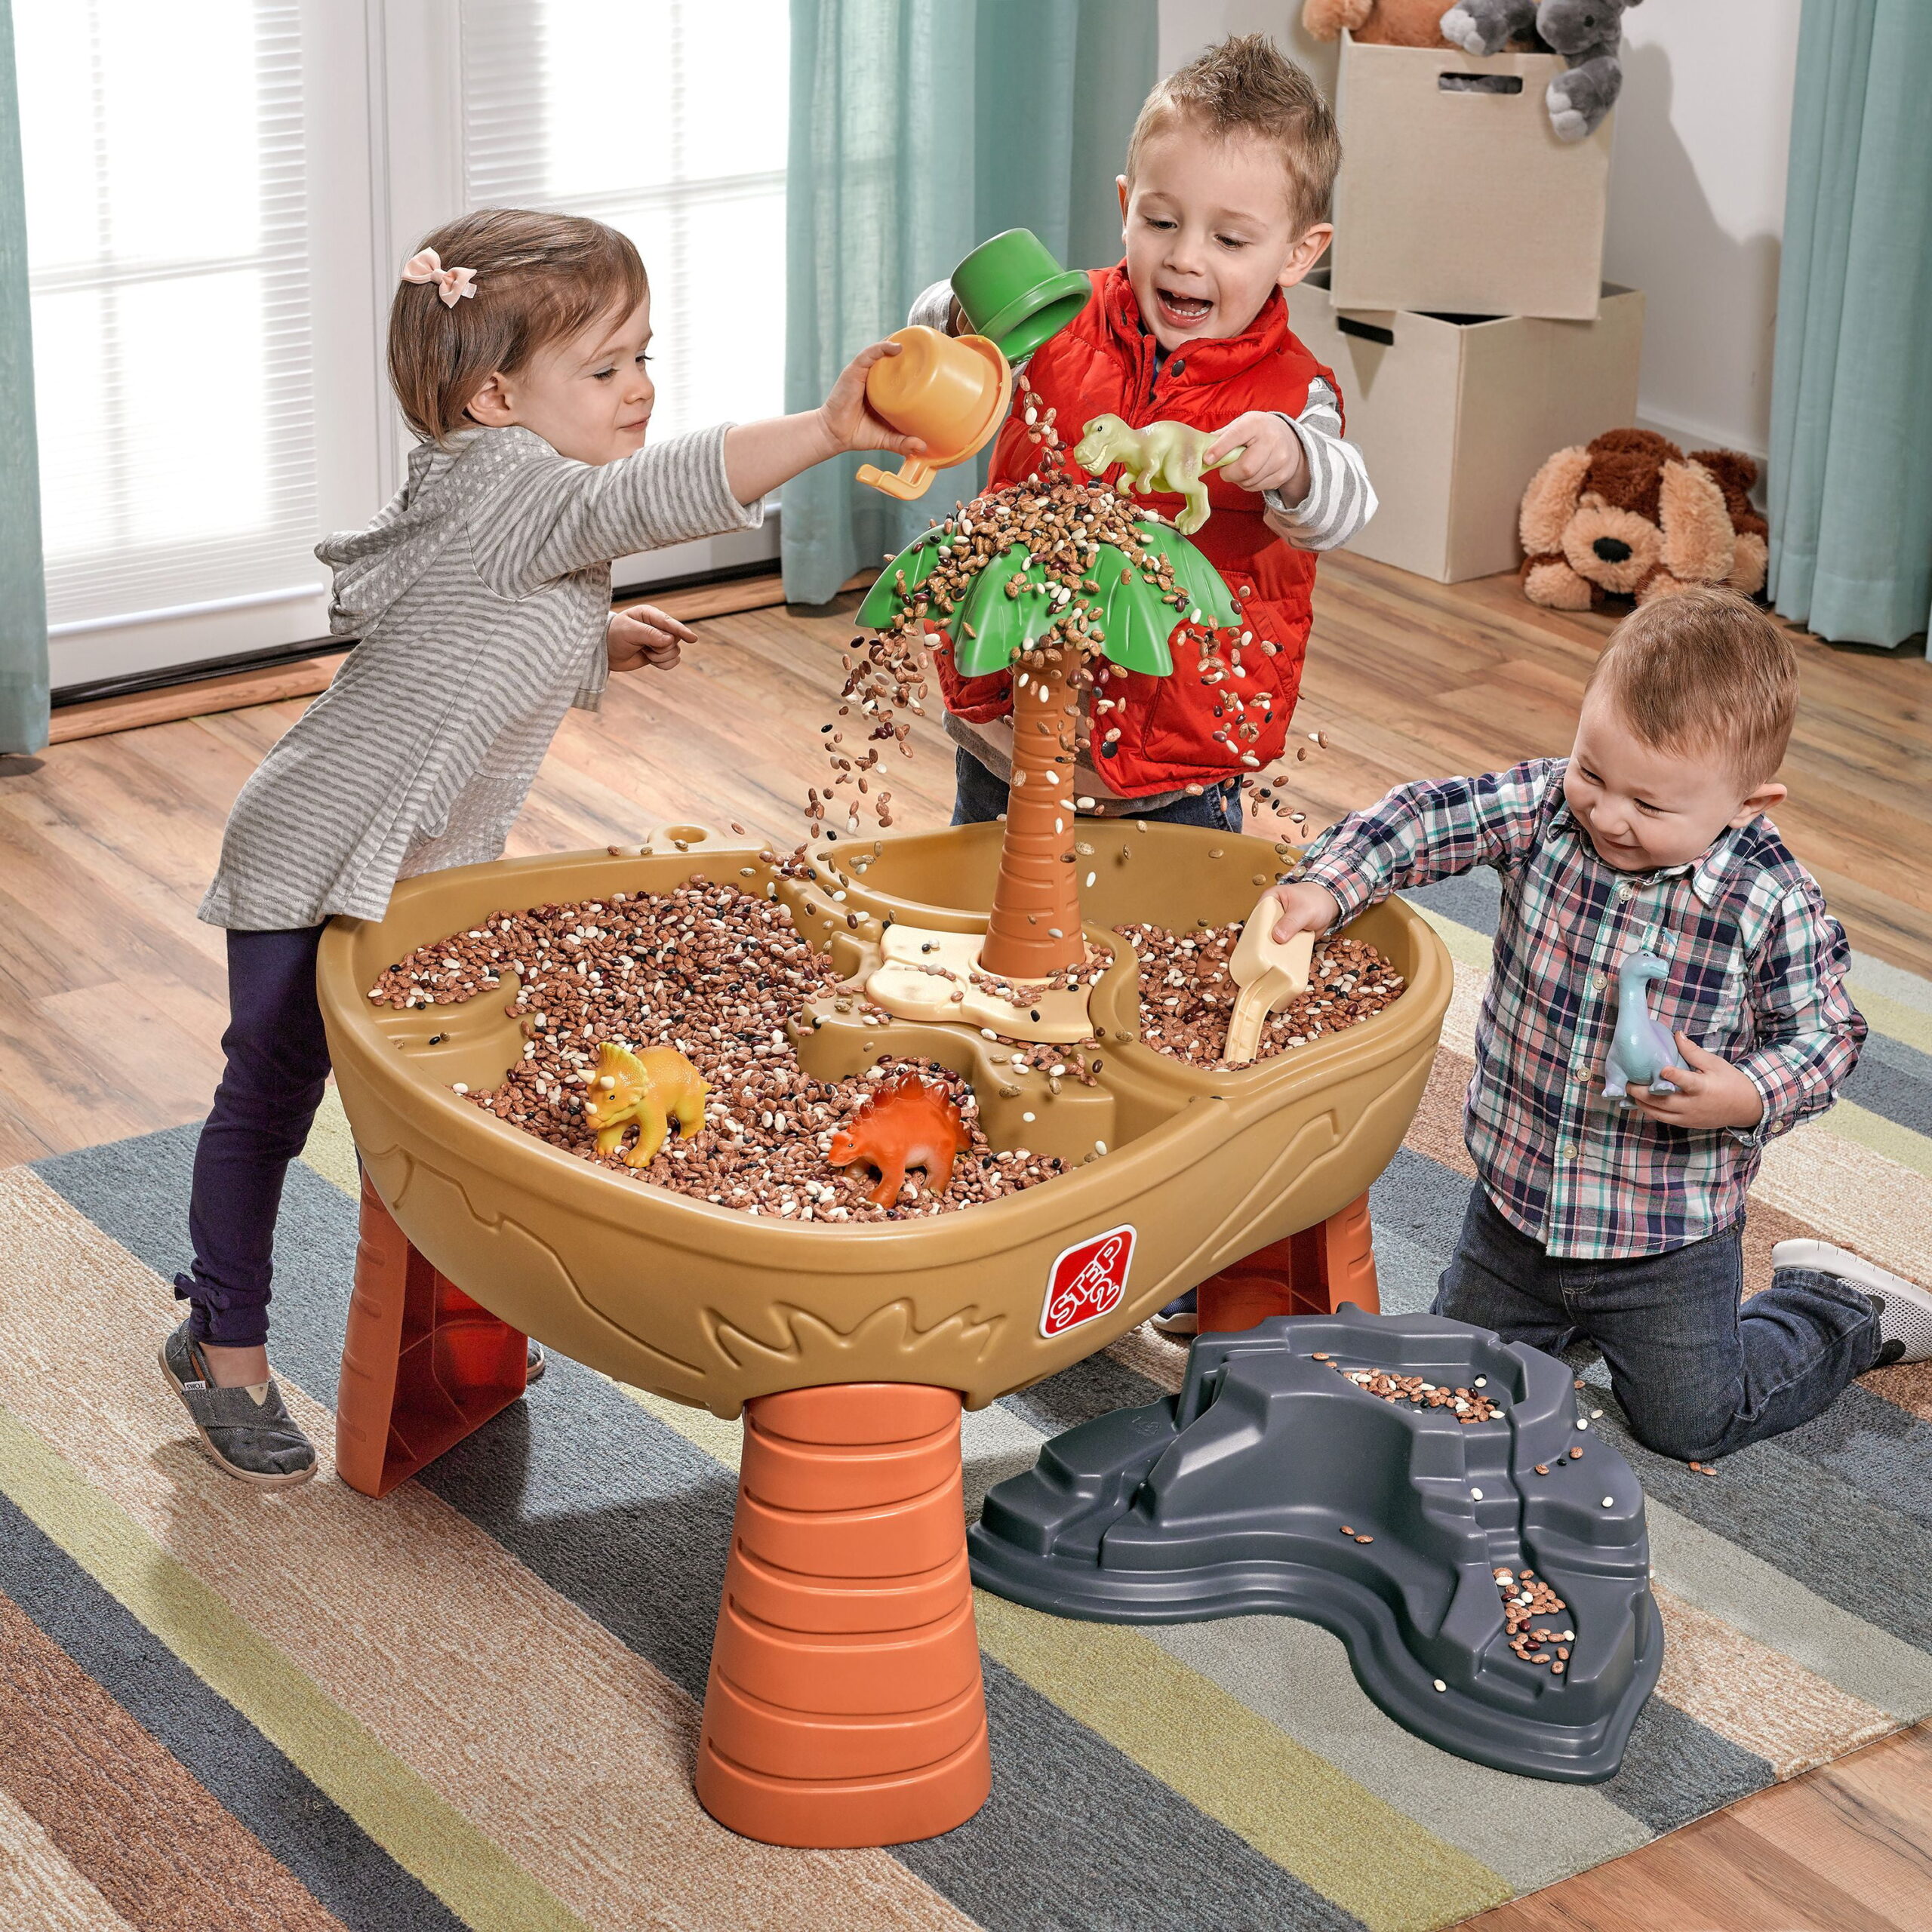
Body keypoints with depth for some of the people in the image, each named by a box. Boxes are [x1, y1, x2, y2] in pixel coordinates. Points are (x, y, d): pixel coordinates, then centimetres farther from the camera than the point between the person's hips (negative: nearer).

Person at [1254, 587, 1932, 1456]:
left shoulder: (1774, 905, -23)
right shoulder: (1543, 807, -15)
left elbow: (1825, 1036, -13)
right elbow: (1422, 818, -17)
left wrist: (1746, 1098, -31)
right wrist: (1325, 887, -34)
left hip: (1670, 1225, -4)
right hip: (1515, 1198, 4)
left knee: (1692, 1423, 10)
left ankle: (1845, 1312, 34)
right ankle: (1571, 1316, 47)